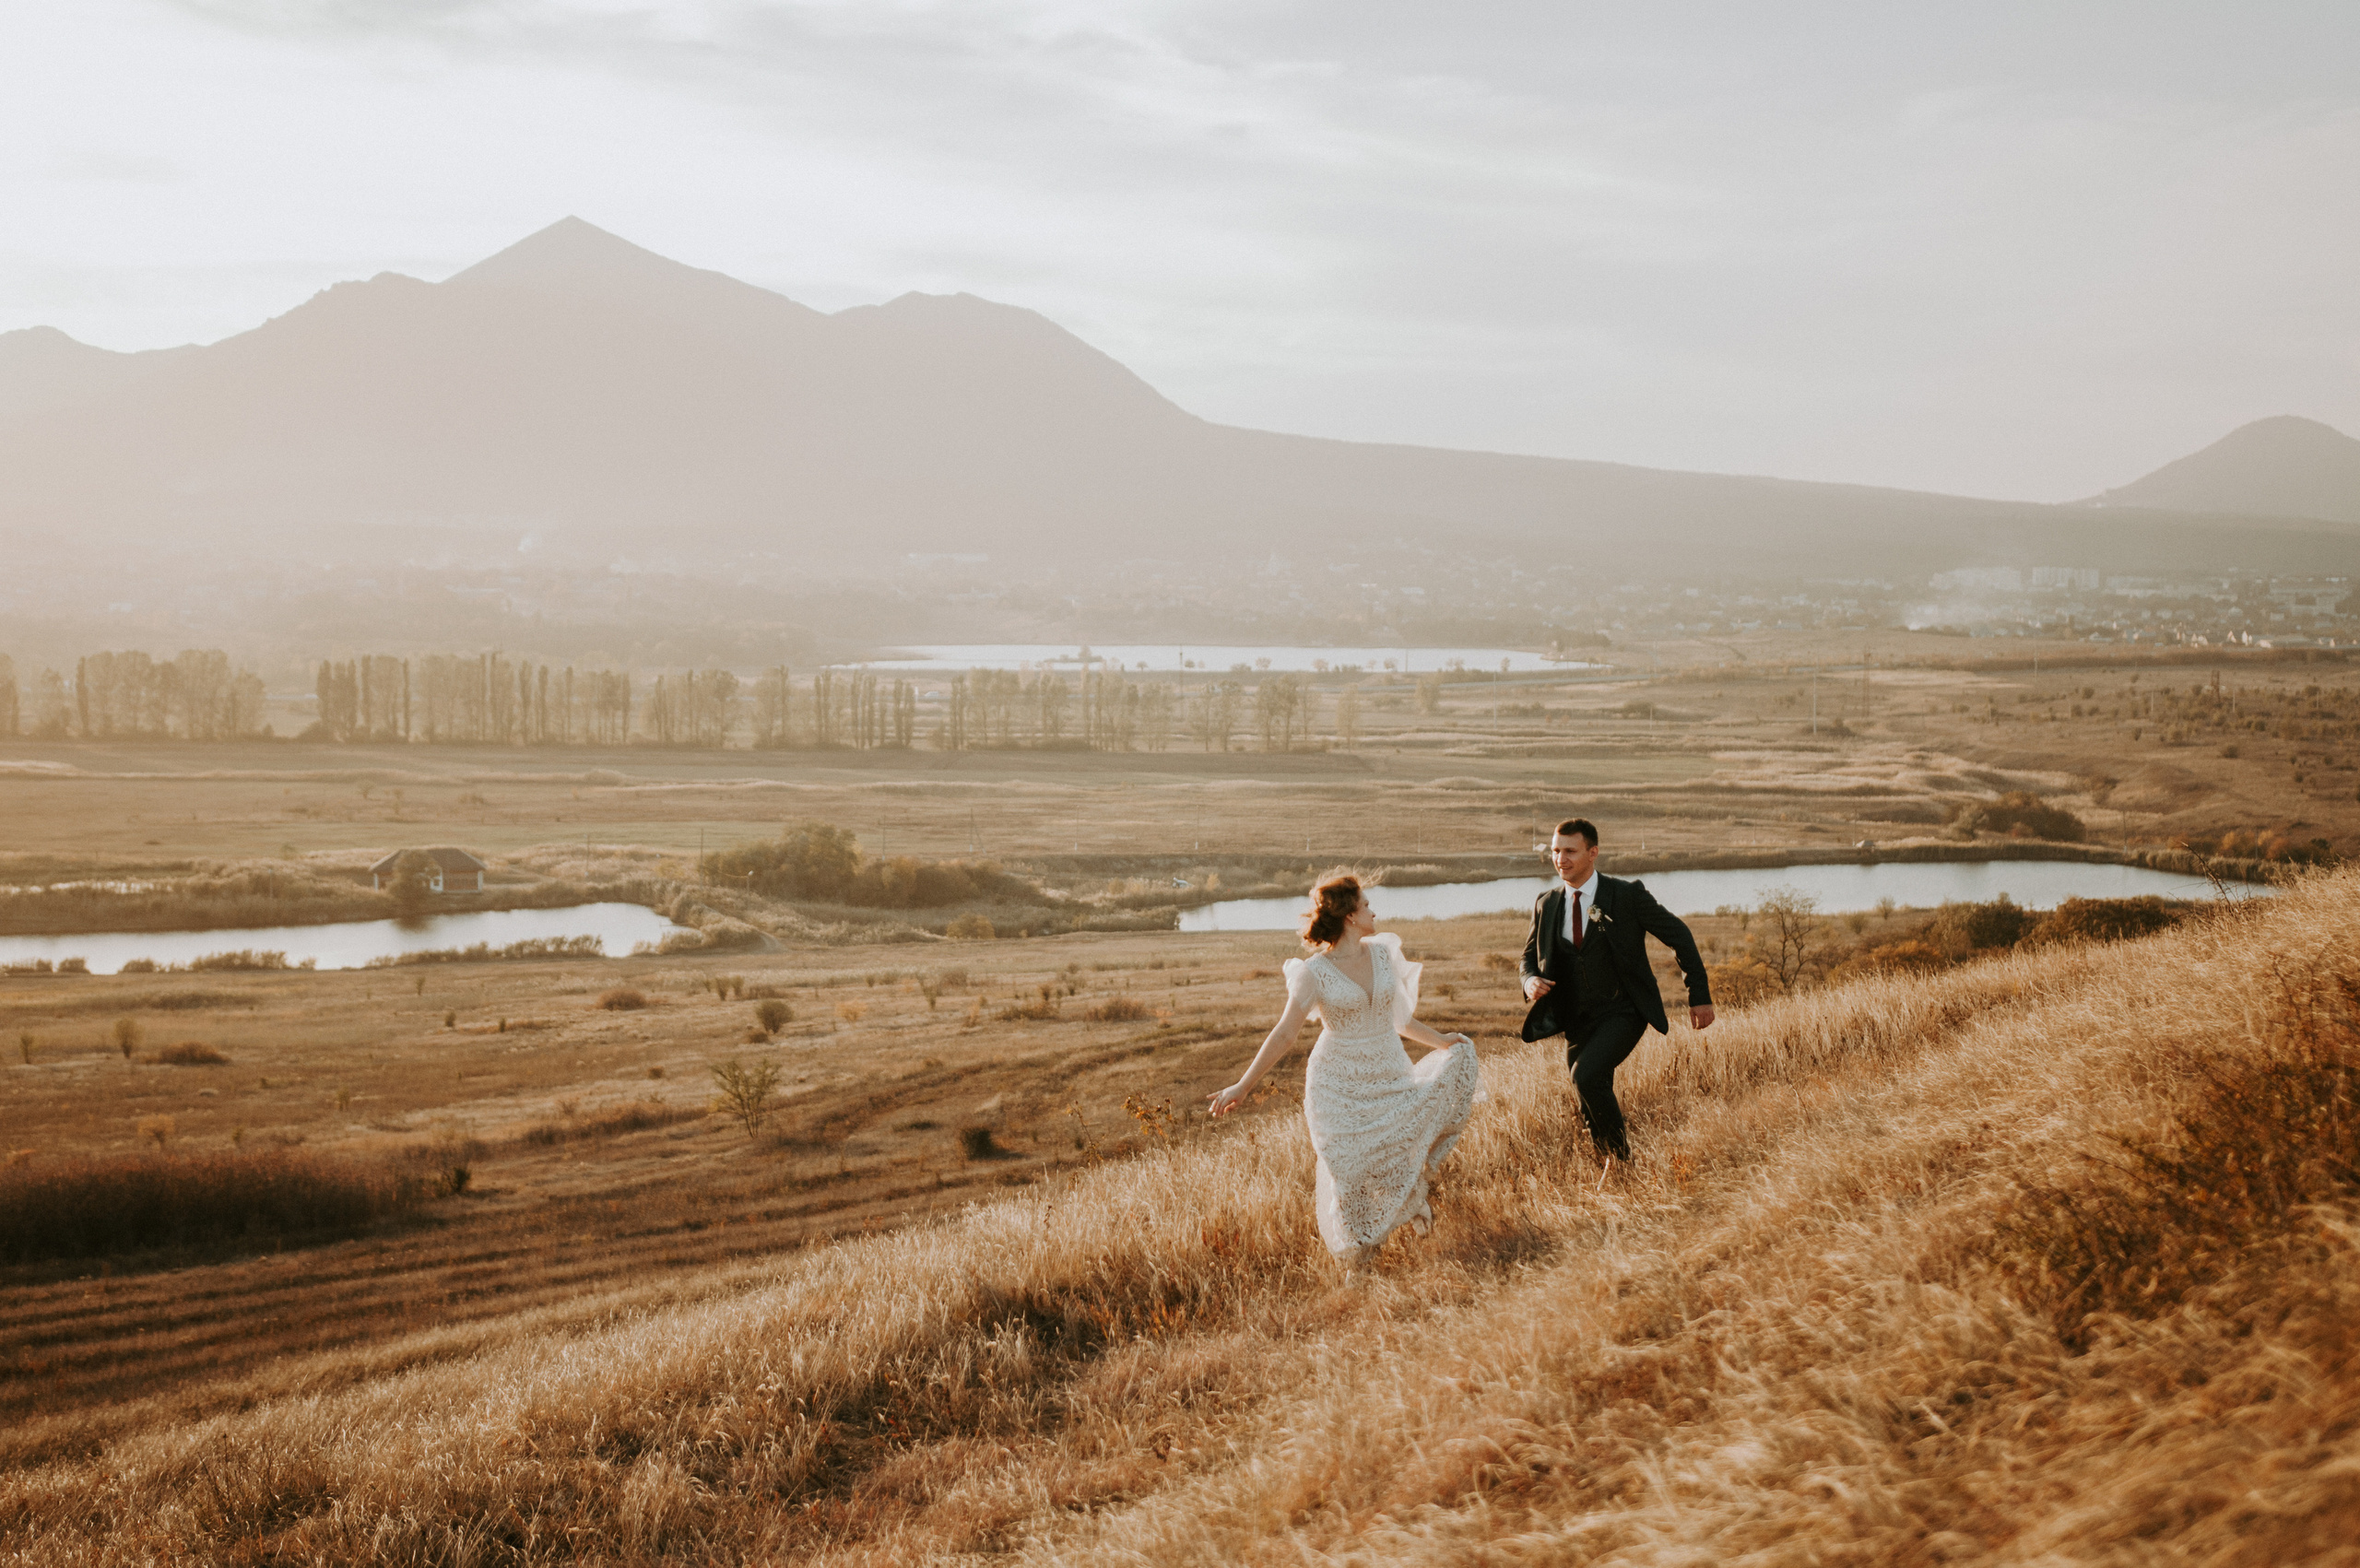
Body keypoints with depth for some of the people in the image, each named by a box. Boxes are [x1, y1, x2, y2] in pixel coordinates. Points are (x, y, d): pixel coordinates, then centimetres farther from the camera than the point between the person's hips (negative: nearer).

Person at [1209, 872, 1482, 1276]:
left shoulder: (1382, 954, 4)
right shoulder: (1314, 973, -11)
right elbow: (1284, 1035, -9)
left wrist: (1439, 1041, 18)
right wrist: (1242, 1086, -13)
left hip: (1390, 1077, 4)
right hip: (1340, 1088, -4)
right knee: (1350, 1174, -2)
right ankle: (1356, 1262, 17)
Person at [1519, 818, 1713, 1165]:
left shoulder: (1627, 895, -11)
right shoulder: (1546, 905, 2)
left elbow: (1678, 935, -2)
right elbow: (1530, 955, 16)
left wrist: (1700, 995, -3)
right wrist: (1530, 980, -9)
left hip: (1622, 1012, -5)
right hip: (1577, 1019, 5)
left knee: (1586, 1076, -27)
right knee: (1592, 1111, 10)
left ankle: (1623, 1158, -7)